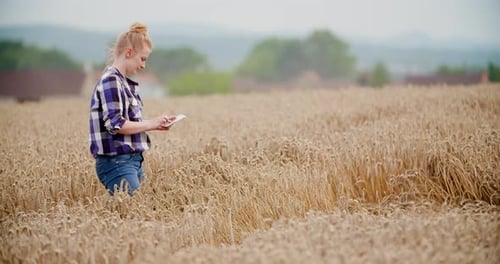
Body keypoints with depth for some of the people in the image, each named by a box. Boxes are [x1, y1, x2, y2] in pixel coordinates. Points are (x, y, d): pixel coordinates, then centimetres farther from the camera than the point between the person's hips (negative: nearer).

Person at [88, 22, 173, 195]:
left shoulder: (124, 82, 16)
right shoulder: (111, 81, -12)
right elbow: (115, 125, -19)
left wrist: (155, 124, 10)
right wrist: (150, 124, -11)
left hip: (132, 160, 10)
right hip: (117, 163, -10)